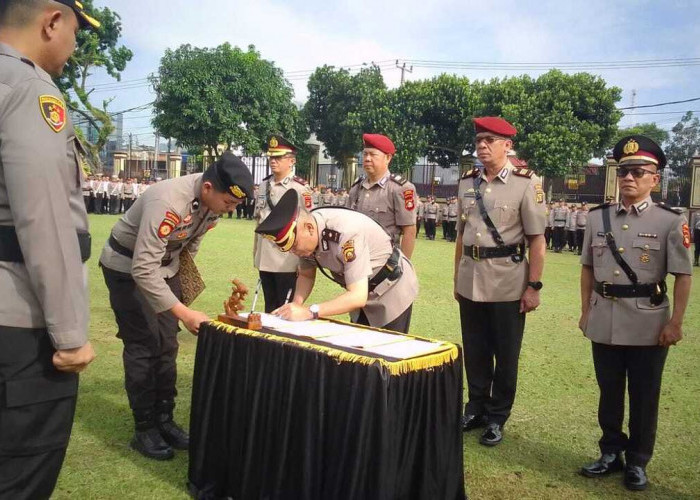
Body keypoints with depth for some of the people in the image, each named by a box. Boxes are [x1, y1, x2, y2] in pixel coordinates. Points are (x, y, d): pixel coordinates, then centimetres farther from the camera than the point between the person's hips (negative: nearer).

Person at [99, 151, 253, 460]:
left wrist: (185, 264, 17)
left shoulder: (215, 199, -13)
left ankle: (164, 420, 17)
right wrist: (184, 313, -39)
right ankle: (145, 430, 5)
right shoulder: (168, 202, -37)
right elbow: (143, 270, -38)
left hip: (165, 263, 7)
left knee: (167, 344, 7)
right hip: (128, 266, -7)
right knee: (143, 345, -6)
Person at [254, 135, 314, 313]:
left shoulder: (300, 188, -11)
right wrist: (256, 252, 17)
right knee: (269, 307, 16)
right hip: (265, 258, 6)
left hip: (287, 260, -6)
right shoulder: (264, 185, 10)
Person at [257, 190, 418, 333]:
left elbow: (358, 297, -39)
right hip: (362, 294, 7)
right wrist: (296, 303, -17)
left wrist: (309, 312, -43)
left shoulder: (346, 233, -36)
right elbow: (306, 275, 3)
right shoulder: (304, 236, -14)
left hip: (392, 289, -7)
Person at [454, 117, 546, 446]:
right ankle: (476, 409, 31)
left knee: (505, 355, 8)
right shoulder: (467, 183, 7)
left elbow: (537, 240, -8)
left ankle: (497, 418, 23)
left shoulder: (526, 183, -8)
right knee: (474, 351, 14)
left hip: (507, 283, -4)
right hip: (470, 280, 4)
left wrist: (533, 286, -10)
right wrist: (457, 278, 14)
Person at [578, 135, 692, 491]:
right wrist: (586, 311, 10)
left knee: (644, 397, 10)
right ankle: (611, 453, 32)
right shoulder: (597, 217, 4)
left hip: (649, 323, -3)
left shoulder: (670, 221, -6)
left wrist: (675, 322, -9)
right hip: (604, 320, 3)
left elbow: (683, 276, -5)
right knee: (609, 392, 15)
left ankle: (637, 463, 26)